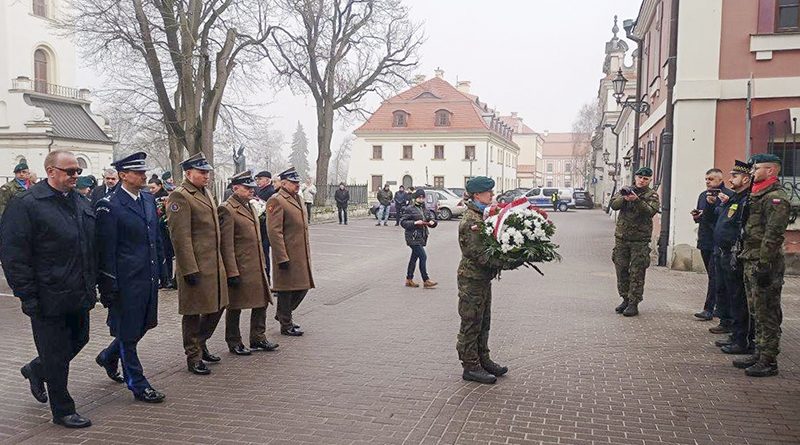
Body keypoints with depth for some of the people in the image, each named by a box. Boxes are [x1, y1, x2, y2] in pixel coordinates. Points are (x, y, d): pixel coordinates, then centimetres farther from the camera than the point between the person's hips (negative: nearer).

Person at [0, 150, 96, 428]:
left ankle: (36, 371, 45)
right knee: (56, 355, 5)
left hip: (79, 295, 7)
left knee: (79, 340, 19)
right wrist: (29, 297, -17)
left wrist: (92, 285, 14)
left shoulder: (82, 204, 10)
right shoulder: (26, 205, -13)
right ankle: (62, 411, 20)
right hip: (49, 298, -7)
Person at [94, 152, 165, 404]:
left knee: (142, 325, 18)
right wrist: (109, 287, -13)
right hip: (126, 280, -8)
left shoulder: (149, 200, 10)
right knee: (128, 331, 5)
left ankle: (108, 357, 43)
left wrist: (158, 268, 15)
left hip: (149, 277, 8)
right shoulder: (109, 206, -12)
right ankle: (138, 385, 16)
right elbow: (105, 250, -13)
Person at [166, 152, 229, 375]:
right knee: (193, 313, 3)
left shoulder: (206, 193, 15)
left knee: (217, 306, 16)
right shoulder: (180, 196, -13)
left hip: (215, 263, 9)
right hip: (196, 265, -9)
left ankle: (200, 344, 34)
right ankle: (194, 357, 16)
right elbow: (180, 236, -18)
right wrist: (189, 269, -20)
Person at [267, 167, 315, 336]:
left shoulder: (297, 200, 16)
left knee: (303, 287, 15)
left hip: (302, 255, 9)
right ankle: (286, 325, 15)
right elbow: (274, 232, -18)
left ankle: (283, 314, 34)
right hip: (287, 256, -9)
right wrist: (282, 258, -21)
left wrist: (307, 255, 21)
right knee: (286, 290, 2)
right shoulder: (276, 201, -12)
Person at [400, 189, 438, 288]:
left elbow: (431, 217, 18)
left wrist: (432, 222, -6)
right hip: (413, 237, -7)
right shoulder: (409, 209, -7)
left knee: (414, 257, 13)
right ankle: (426, 281, -6)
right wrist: (415, 223, -21)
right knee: (423, 256, -12)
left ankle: (409, 279, 23)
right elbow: (403, 222, -9)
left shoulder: (425, 209, 14)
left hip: (421, 237, 8)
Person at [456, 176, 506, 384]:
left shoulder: (483, 216, 11)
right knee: (471, 324, 1)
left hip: (484, 277, 10)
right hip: (472, 278, -10)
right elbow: (479, 255, -24)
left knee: (483, 322, 18)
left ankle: (483, 361, 30)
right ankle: (470, 367, 11)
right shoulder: (470, 222, -19)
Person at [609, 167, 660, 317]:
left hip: (640, 240, -3)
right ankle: (625, 299, 22)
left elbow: (650, 211, -16)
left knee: (637, 273, -3)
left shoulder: (652, 195, 1)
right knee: (621, 270, 9)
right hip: (621, 238, 3)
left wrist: (636, 200, -29)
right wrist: (624, 198, -23)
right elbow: (614, 204, -4)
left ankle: (634, 303, 2)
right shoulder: (625, 190, 10)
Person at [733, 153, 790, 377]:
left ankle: (769, 361, 2)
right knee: (756, 311, 16)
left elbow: (773, 235, -21)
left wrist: (764, 264, -23)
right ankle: (759, 354, 25)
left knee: (767, 314, -4)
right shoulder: (758, 195, 17)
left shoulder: (776, 197, -14)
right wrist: (743, 256, 20)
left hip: (765, 263, -10)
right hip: (751, 262, 10)